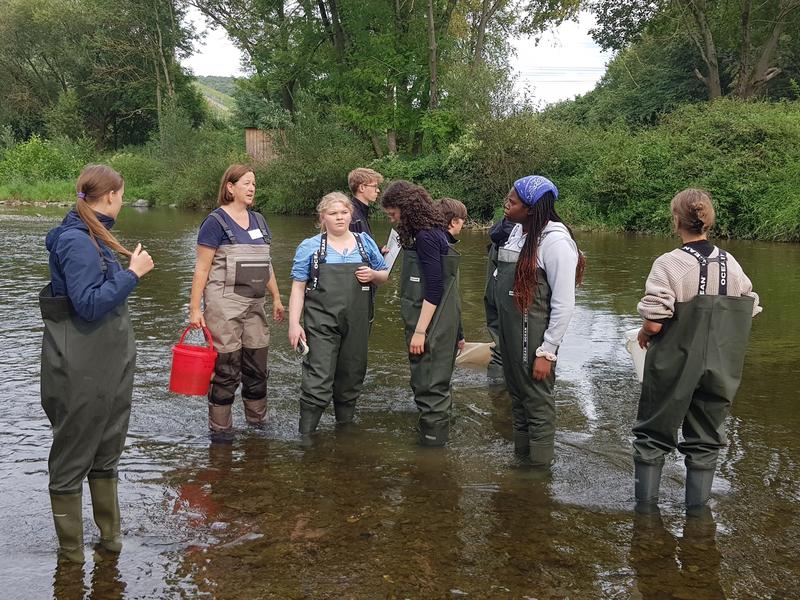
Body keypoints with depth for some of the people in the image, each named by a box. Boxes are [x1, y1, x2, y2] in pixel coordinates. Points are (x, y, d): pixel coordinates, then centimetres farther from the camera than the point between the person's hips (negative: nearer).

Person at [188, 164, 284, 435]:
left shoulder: (258, 220, 14)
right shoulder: (216, 221, -6)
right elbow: (201, 268, -9)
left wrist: (276, 297, 21)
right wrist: (195, 308, -13)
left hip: (255, 304, 7)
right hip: (225, 304, -6)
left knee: (257, 366, 11)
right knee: (225, 367, -2)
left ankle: (257, 420, 25)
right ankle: (220, 429, 10)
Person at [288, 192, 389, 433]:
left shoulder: (365, 243, 10)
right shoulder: (310, 247, 2)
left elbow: (385, 275, 19)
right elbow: (298, 287, 0)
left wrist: (373, 274, -5)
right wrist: (294, 323, -8)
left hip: (357, 324, 4)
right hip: (321, 324, -3)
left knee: (351, 377, 12)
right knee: (318, 379, -10)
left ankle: (345, 425, 29)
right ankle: (306, 434, -4)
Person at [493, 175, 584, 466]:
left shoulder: (554, 240, -19)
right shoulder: (518, 231, 5)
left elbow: (564, 304, -19)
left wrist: (547, 352, -17)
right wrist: (502, 334, 16)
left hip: (533, 336, -8)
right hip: (510, 332, 8)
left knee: (537, 401, 5)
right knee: (517, 395, 19)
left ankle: (540, 466, 19)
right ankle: (521, 455, 35)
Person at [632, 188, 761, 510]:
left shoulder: (669, 264, -17)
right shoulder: (732, 265, -2)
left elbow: (654, 324, -21)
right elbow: (750, 313, 5)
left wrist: (643, 334, 0)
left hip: (673, 368, -3)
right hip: (718, 371, 4)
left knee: (653, 436, 14)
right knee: (705, 442, 16)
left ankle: (645, 506, 20)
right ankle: (698, 508, 22)